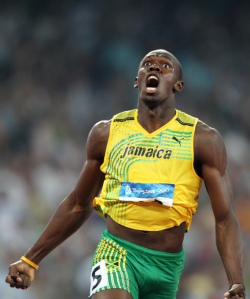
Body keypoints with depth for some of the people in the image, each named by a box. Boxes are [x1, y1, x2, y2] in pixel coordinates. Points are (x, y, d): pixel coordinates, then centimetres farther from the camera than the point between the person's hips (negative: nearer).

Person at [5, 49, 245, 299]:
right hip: (117, 254, -1)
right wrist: (30, 260, 18)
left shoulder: (202, 140, 0)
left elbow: (225, 219, -4)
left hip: (167, 264, 1)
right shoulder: (106, 133, 7)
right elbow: (77, 205, 19)